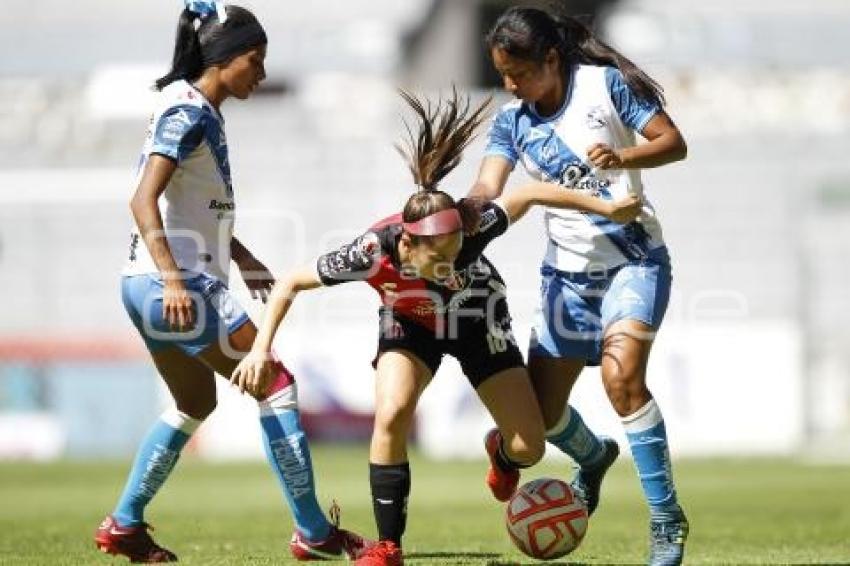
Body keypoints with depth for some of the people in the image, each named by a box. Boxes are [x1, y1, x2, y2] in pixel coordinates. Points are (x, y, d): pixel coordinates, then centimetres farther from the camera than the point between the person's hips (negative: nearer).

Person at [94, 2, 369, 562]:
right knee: (276, 384, -4)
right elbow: (144, 201, -24)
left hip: (148, 285, 10)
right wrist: (173, 278, -31)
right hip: (173, 285, -10)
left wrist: (244, 259, 25)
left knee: (196, 403, 22)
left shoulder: (200, 112, 14)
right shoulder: (188, 113, -15)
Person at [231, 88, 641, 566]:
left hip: (477, 317, 1)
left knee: (529, 448, -7)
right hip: (410, 323, -1)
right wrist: (261, 348, -32)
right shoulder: (374, 251, -38)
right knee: (391, 415, -29)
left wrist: (605, 208, -21)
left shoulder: (469, 230, -40)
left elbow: (531, 195, -24)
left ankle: (502, 455, 34)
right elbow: (290, 284, -24)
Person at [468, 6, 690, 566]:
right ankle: (594, 456, 41)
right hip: (568, 269, 5)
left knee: (621, 373, -28)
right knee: (541, 409, 5)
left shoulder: (604, 84, -10)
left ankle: (667, 519, -16)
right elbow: (486, 191, -11)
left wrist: (621, 157, -27)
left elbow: (674, 142, -8)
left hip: (634, 257, -5)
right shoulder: (512, 121, 1)